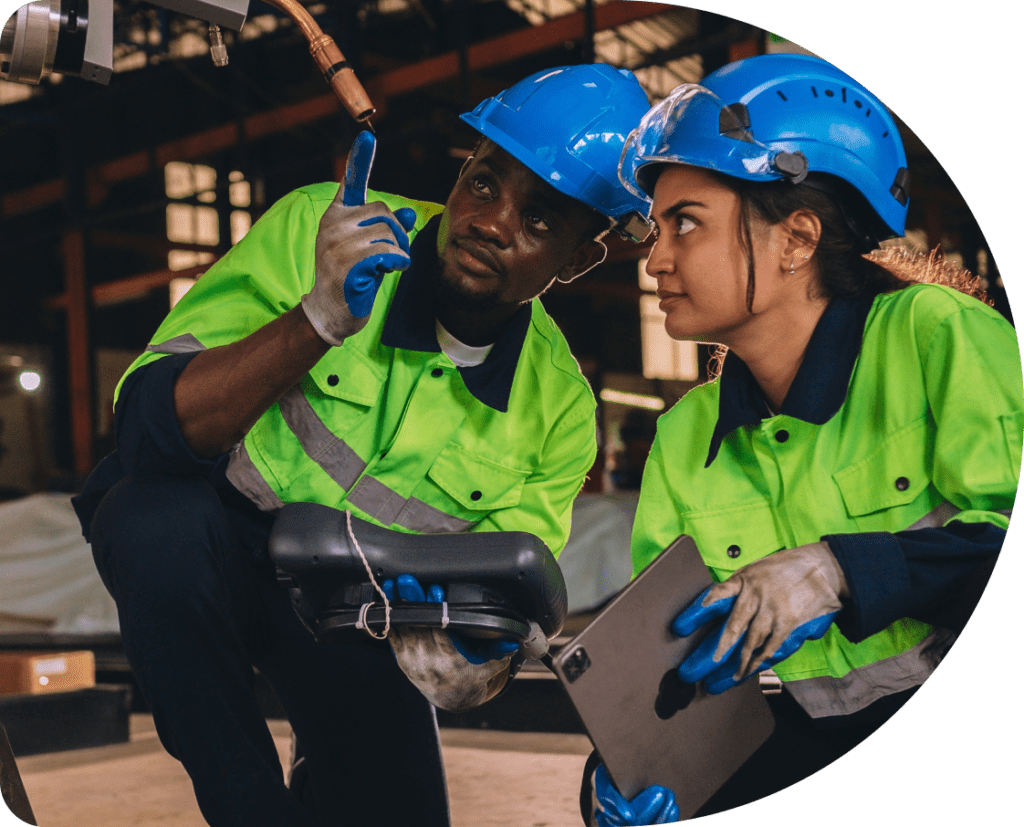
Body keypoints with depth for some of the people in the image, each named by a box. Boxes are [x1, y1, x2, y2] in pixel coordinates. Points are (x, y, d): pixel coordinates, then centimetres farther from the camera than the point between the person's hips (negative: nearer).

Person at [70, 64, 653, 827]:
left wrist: (470, 657, -30)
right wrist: (320, 319, -44)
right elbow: (150, 422, -29)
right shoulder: (316, 228, -22)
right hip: (195, 536, -3)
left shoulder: (558, 412, -13)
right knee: (161, 520, -36)